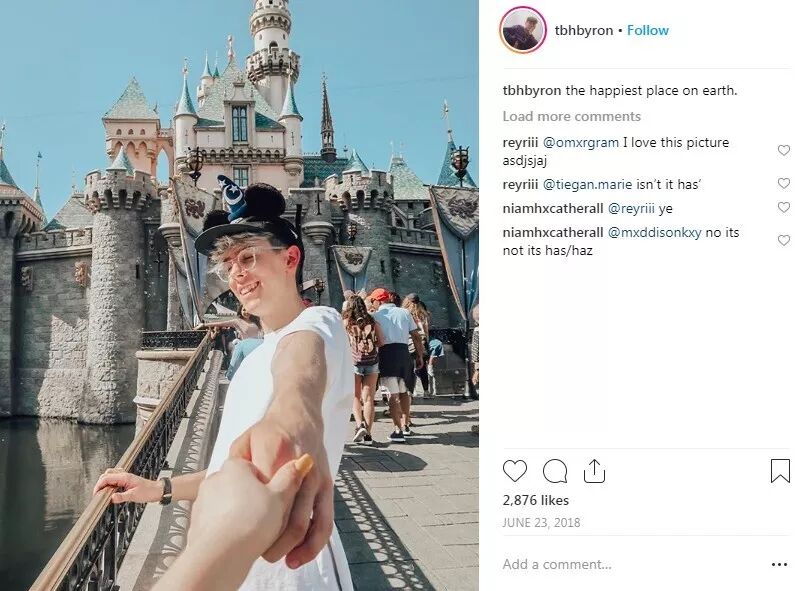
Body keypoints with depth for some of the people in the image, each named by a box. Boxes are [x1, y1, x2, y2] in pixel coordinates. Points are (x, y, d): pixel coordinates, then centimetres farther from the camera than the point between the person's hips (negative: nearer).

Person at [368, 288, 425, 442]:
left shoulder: (376, 316, 3)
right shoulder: (404, 312, 13)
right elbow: (416, 336, 9)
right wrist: (420, 356, 13)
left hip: (387, 353, -4)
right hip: (404, 352, 4)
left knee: (393, 394, -2)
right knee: (404, 392, 20)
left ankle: (398, 431, -9)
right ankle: (405, 426, 27)